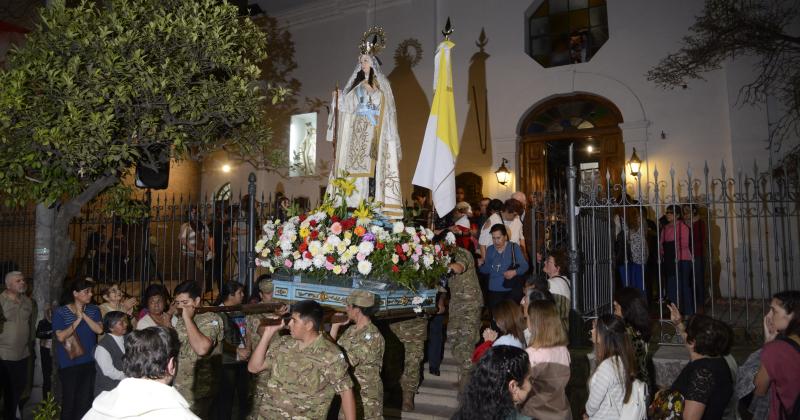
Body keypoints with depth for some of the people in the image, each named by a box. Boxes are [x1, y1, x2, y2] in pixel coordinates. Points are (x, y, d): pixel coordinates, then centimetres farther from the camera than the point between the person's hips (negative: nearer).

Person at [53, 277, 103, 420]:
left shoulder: (94, 310, 4)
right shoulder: (60, 312, -5)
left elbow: (99, 329, -11)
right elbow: (61, 336, -15)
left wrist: (83, 315, -15)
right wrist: (77, 320, -18)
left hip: (89, 362, 3)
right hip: (69, 364, -3)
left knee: (86, 400, 8)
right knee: (69, 399, 7)